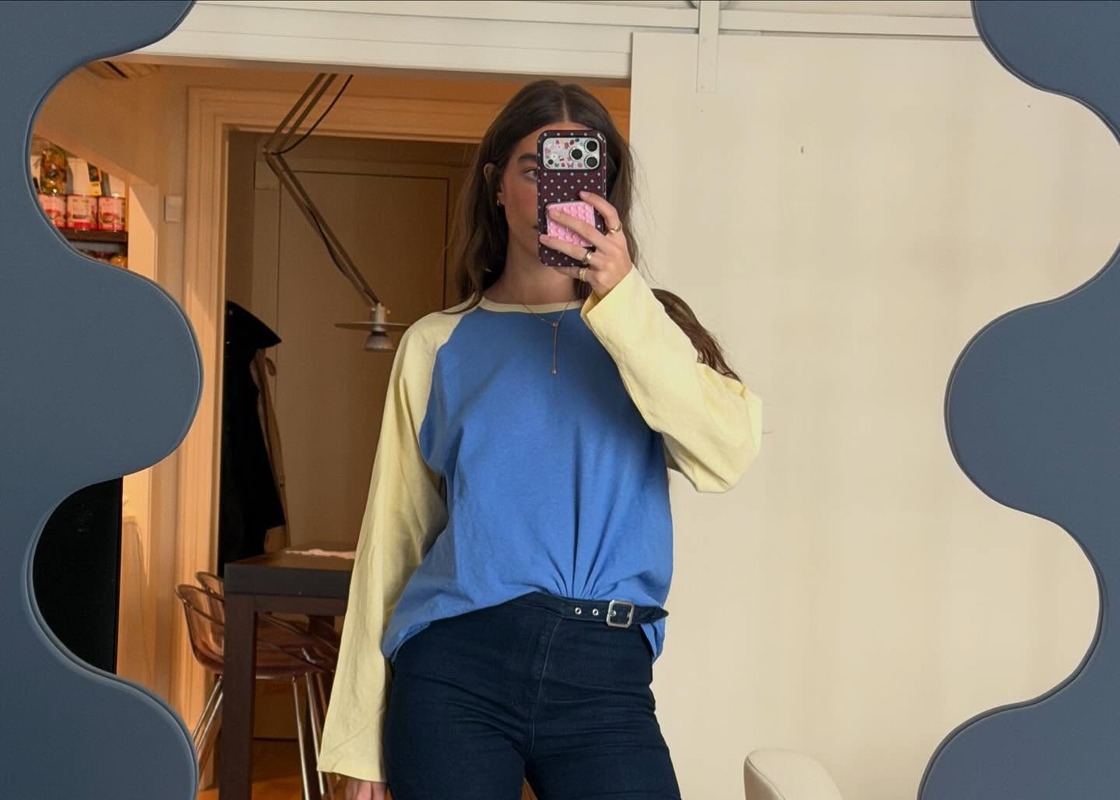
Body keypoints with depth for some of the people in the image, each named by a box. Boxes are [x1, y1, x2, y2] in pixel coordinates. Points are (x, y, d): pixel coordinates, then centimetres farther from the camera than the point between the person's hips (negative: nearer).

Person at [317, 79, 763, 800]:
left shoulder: (647, 327, 10)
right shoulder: (438, 344, 10)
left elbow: (727, 458, -9)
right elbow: (393, 535, 10)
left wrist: (622, 298, -15)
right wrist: (360, 733, 7)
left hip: (605, 679, 0)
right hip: (455, 666, 1)